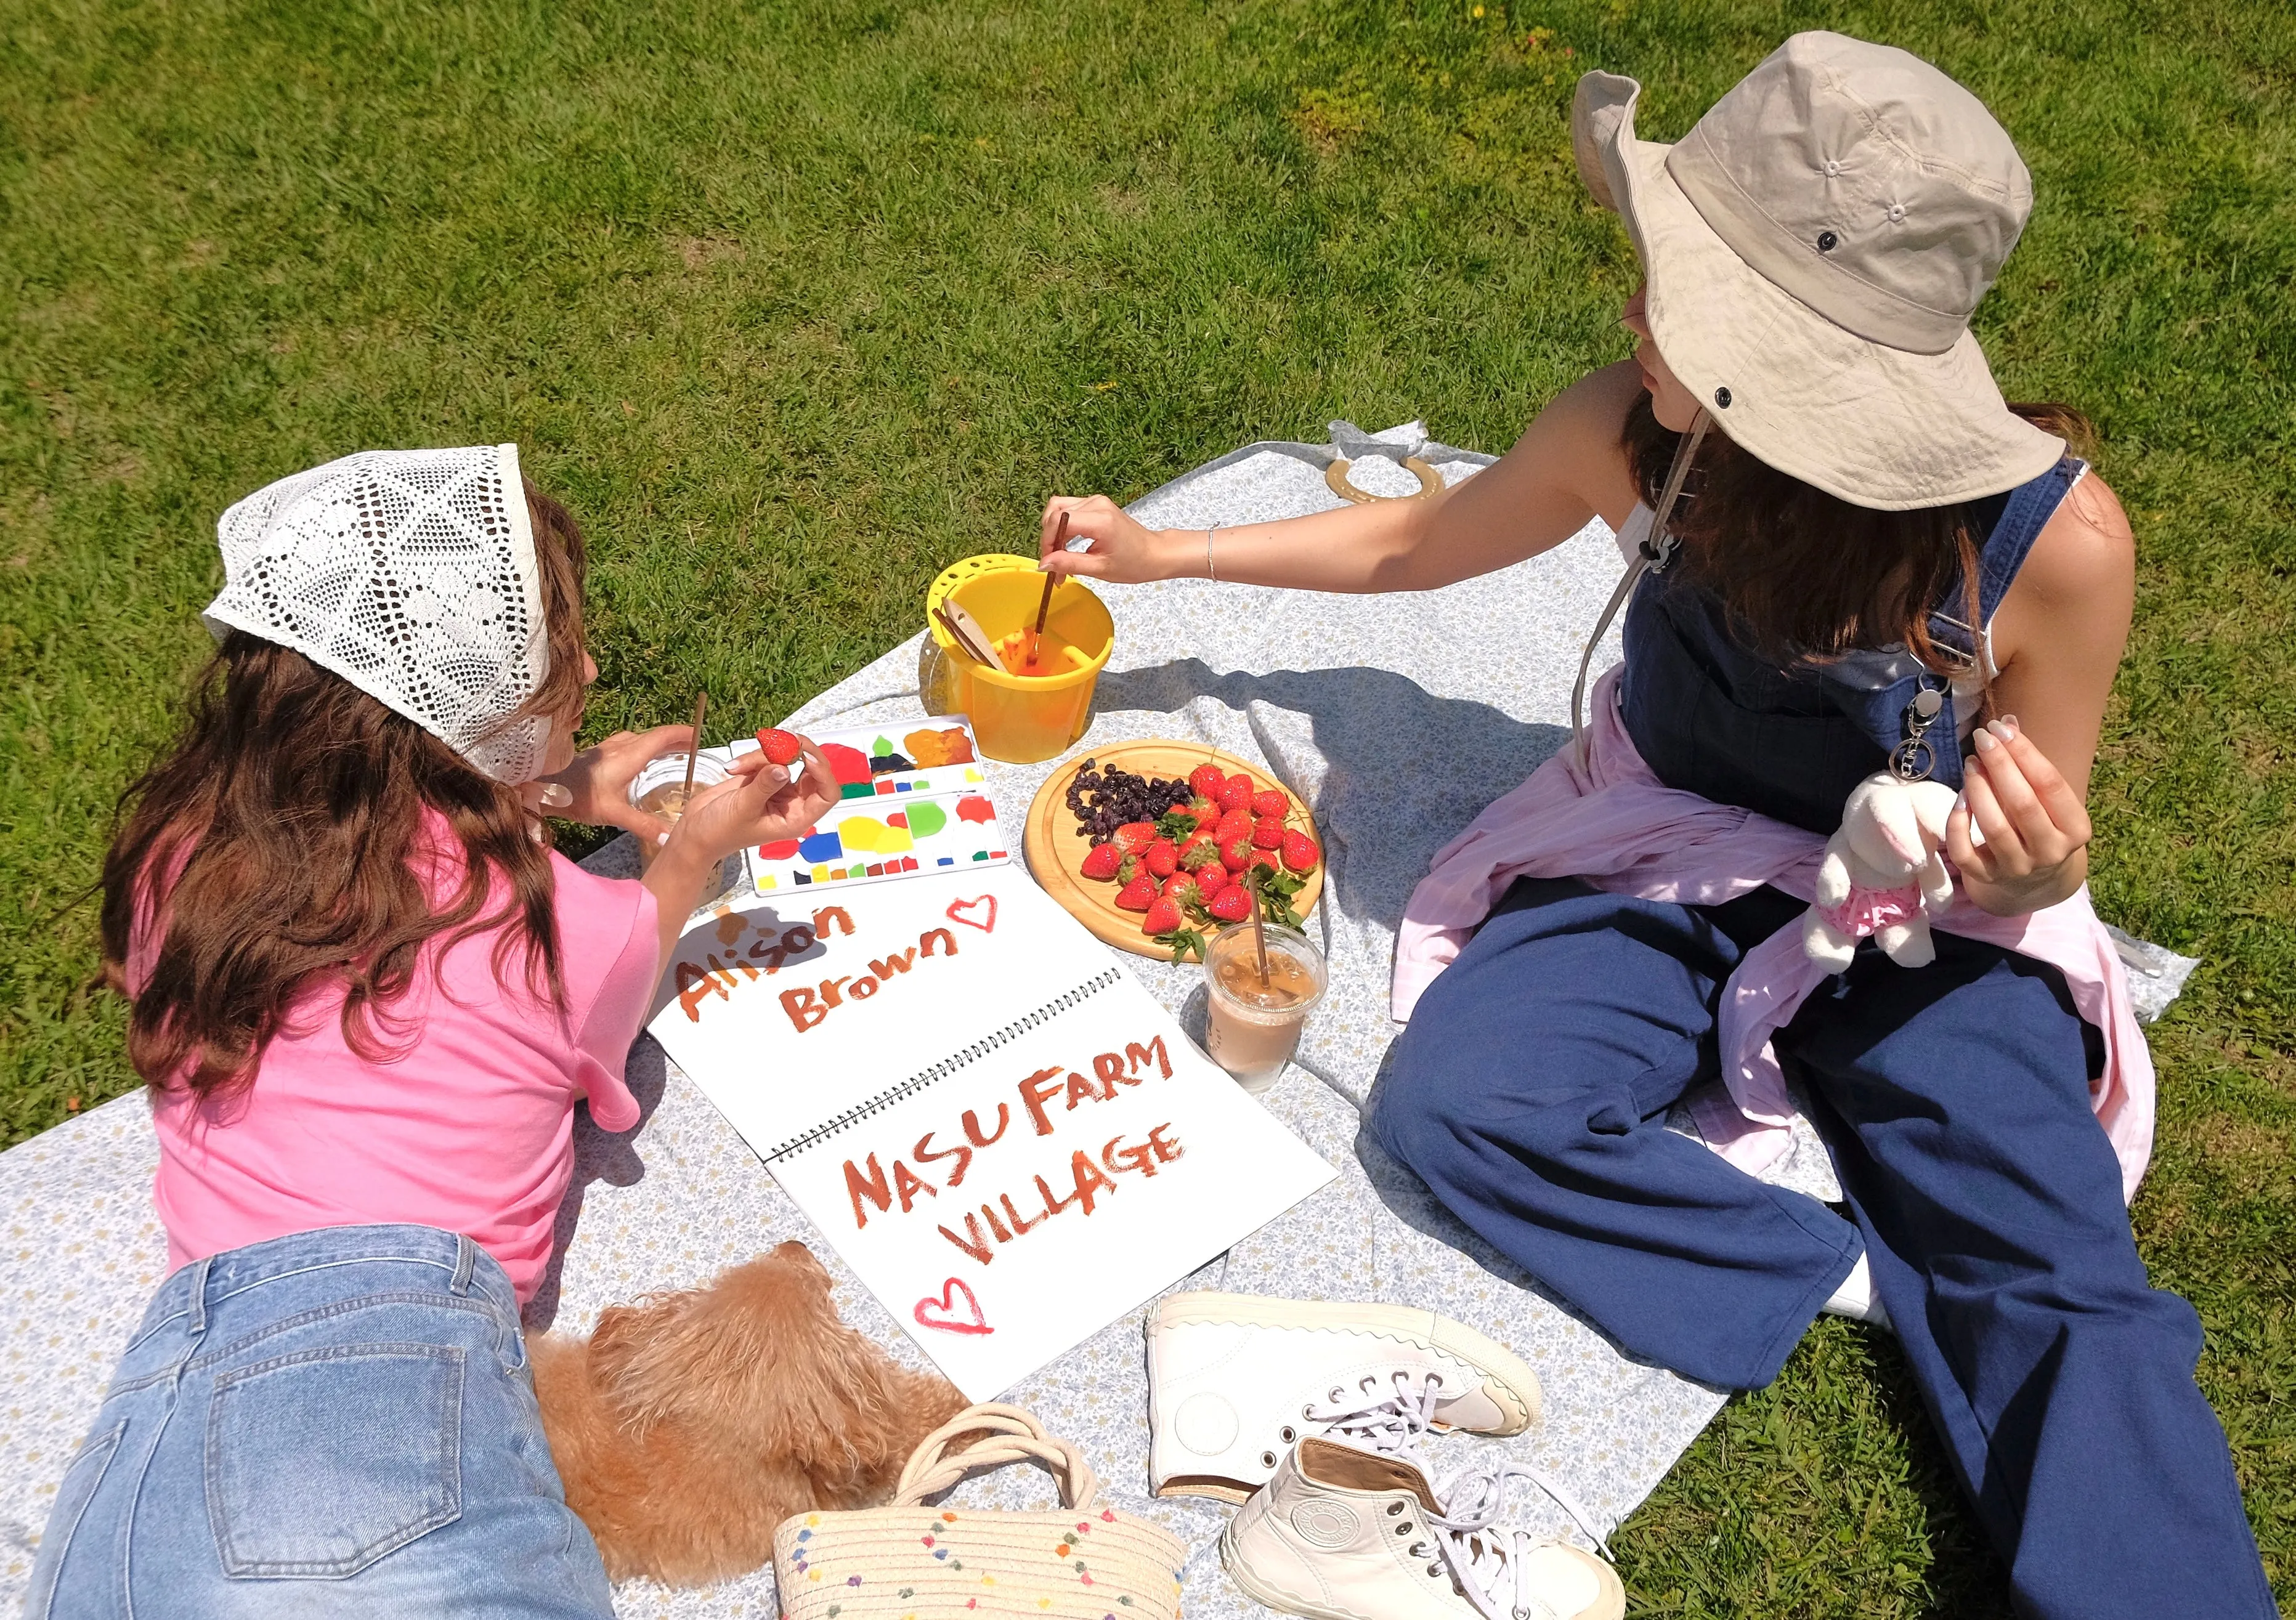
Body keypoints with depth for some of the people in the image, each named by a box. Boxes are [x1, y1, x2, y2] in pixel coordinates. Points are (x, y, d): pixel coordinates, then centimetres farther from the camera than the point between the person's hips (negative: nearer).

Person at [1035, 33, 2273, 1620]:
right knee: (1454, 1102, -24)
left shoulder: (2057, 535, -26)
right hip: (1664, 870, 2)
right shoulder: (1636, 432, -20)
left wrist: (2034, 871, -34)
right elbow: (1418, 542, 2)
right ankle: (1862, 1280, -14)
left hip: (1916, 921, -2)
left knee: (2076, 1304, -22)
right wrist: (1166, 552, 7)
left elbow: (2034, 856, -9)